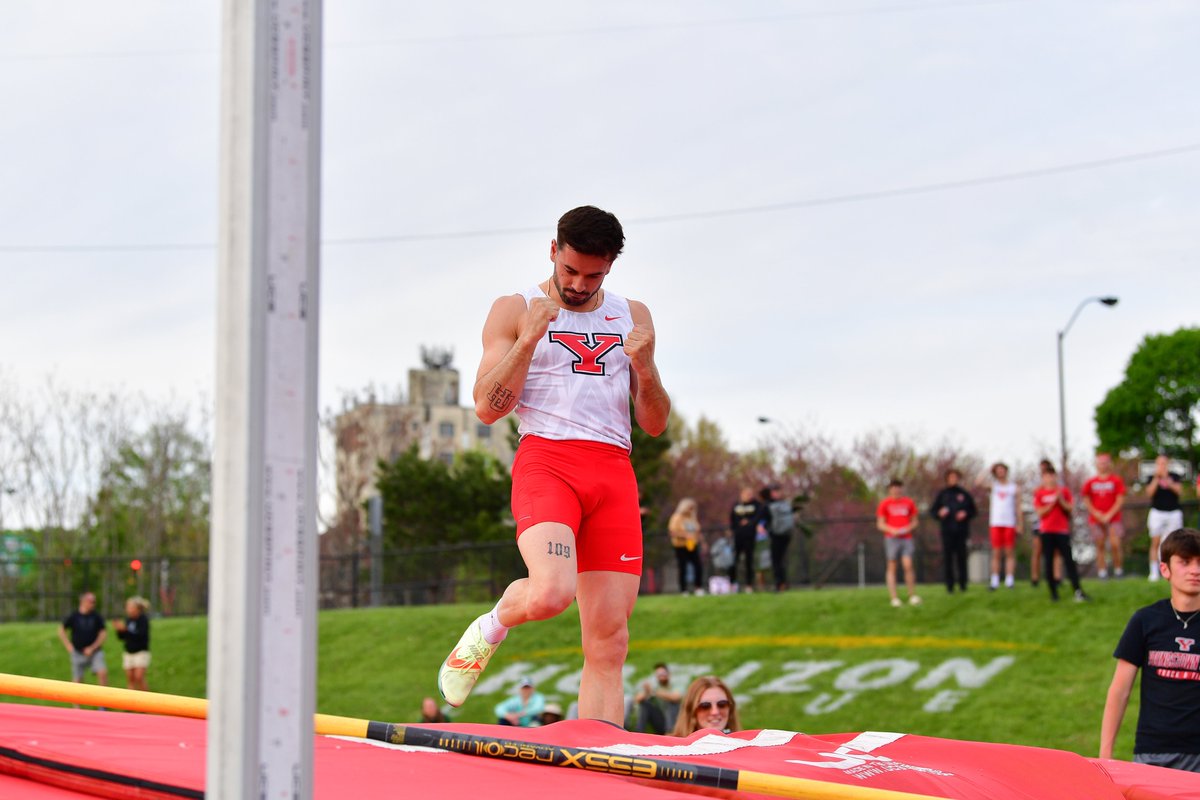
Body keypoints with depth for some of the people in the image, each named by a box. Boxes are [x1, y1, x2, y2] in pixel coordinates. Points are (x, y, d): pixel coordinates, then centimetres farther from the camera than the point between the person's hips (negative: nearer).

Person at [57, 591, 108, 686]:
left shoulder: (96, 616, -1)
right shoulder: (73, 616, -2)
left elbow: (103, 633, 0)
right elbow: (61, 630, 8)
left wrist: (92, 648, -8)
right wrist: (69, 646, -1)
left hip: (95, 652, 0)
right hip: (78, 653, 0)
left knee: (103, 672, -19)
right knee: (77, 680, 5)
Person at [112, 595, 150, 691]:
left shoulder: (143, 620, -11)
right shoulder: (128, 620, 5)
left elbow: (140, 635, -23)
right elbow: (121, 637, 10)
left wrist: (125, 629, -27)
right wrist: (118, 630, -10)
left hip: (141, 652, -6)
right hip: (128, 653, 6)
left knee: (139, 678, -14)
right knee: (130, 679, 3)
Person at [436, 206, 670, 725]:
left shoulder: (633, 317, 18)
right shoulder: (514, 311, 9)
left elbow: (654, 425, 17)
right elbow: (488, 409, 0)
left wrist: (646, 369, -2)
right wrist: (528, 339, -9)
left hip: (614, 473, 4)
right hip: (546, 460, -4)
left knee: (609, 642, -3)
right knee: (550, 593, -29)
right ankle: (488, 630, 4)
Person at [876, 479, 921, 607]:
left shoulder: (909, 502, 10)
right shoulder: (885, 504, 4)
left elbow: (914, 522, 15)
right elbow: (880, 524, 4)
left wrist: (909, 528, -6)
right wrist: (892, 530, -13)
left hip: (906, 538, 1)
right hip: (891, 538, -1)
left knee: (908, 565, -11)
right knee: (892, 567, -2)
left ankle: (912, 596, -3)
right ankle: (894, 598, -1)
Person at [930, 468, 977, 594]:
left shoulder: (965, 494, 11)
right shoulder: (942, 494, 11)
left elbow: (973, 511, 14)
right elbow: (932, 511, 11)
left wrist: (966, 514, -6)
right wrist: (939, 513, -10)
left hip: (961, 531, 0)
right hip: (947, 531, 0)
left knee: (961, 557, -2)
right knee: (947, 557, -4)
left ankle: (963, 583, 6)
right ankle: (949, 585, 0)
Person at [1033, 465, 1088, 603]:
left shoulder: (1064, 491, 7)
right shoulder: (1039, 493, 5)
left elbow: (1070, 508, 1)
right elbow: (1039, 512, -5)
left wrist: (1061, 500, -14)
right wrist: (1053, 503, -13)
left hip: (1062, 530, 0)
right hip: (1047, 531, 0)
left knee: (1068, 559, -9)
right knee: (1048, 562, 0)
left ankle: (1078, 590, -17)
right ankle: (1053, 592, 6)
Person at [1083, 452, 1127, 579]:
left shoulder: (1116, 480, 2)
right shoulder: (1090, 482, 8)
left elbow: (1120, 500, -1)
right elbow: (1086, 501, 7)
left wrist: (1109, 515, -9)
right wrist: (1097, 514, -6)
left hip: (1113, 518, -2)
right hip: (1096, 520, 2)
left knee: (1115, 545, -12)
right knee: (1100, 546, 2)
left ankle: (1118, 569, 3)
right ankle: (1102, 572, 6)